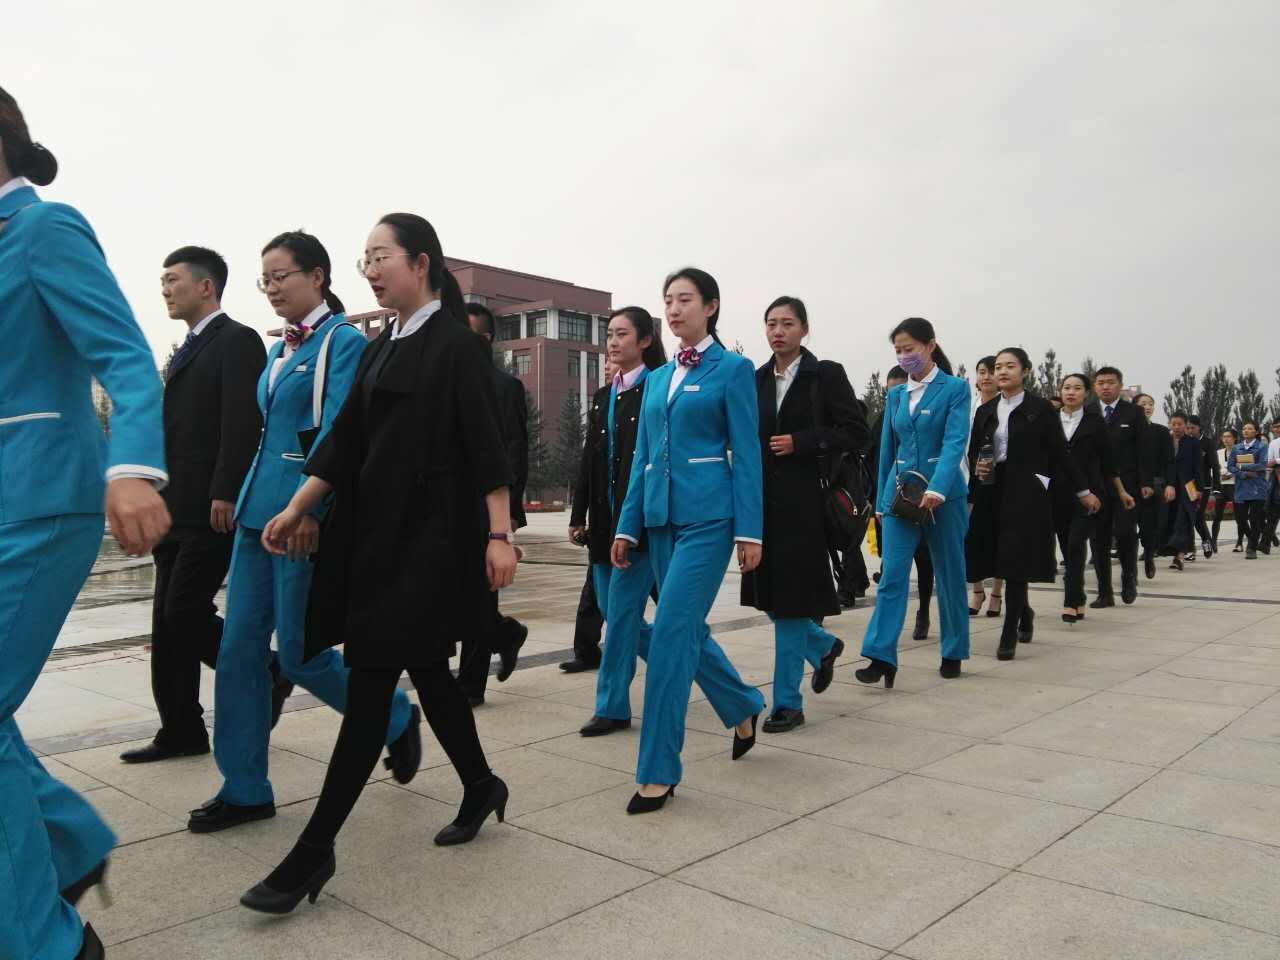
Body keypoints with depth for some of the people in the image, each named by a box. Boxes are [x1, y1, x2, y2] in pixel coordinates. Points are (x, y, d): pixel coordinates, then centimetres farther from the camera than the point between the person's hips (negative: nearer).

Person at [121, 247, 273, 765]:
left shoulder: (236, 340, -7)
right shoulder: (188, 349, 21)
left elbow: (243, 425, -17)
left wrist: (224, 494, -23)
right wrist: (162, 497, 15)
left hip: (211, 508, -9)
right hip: (177, 509, 9)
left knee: (184, 612, -9)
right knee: (169, 620, 9)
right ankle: (181, 731, 17)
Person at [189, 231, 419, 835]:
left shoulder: (344, 342, -7)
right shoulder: (280, 349, 17)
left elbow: (337, 434, -18)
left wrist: (308, 509, -27)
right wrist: (246, 500, 20)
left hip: (306, 514, -8)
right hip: (259, 508, 8)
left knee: (299, 652, -2)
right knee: (239, 648, 6)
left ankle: (396, 718, 23)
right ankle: (244, 789, 17)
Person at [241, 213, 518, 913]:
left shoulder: (456, 343, -7)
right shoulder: (380, 350, 15)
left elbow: (486, 445, -12)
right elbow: (344, 441, 14)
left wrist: (500, 535, -17)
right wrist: (296, 509, 9)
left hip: (431, 534, -8)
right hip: (377, 529, 8)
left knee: (370, 681, -7)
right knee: (424, 667, 14)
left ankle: (315, 850, 0)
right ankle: (480, 786, 33)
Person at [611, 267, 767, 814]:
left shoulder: (733, 369, -1)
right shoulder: (658, 377, 16)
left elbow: (746, 454, -6)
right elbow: (643, 454, 16)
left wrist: (750, 530, -11)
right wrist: (627, 524, 11)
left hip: (707, 514, -7)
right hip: (660, 513, 7)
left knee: (672, 631, -12)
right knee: (688, 628, 13)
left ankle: (658, 772, -3)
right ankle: (744, 707, 39)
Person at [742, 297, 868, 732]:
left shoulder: (827, 374, -2)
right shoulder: (757, 379, 12)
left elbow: (856, 433, -5)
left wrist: (800, 443, -13)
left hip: (803, 501, -5)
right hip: (763, 499, 5)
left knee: (789, 598, -3)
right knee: (771, 595, 10)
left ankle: (787, 701, 9)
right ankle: (822, 645, 39)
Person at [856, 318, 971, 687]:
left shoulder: (955, 388, -4)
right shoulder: (895, 395, 10)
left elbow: (955, 442, -16)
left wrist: (937, 489, -30)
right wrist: (881, 501, 14)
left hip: (943, 494, -3)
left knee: (950, 575, 9)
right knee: (892, 576, -7)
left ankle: (953, 653, 24)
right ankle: (881, 657, -9)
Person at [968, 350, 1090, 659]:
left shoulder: (1041, 408, -1)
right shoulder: (985, 411, 12)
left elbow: (1059, 453, 1)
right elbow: (973, 452, 17)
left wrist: (1083, 491, 3)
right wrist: (978, 467, -5)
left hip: (1026, 493, -4)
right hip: (992, 491, 4)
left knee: (1016, 562, -7)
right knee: (1001, 560, 7)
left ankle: (1009, 635, 0)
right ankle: (1024, 612, 34)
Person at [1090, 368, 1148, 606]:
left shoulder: (1133, 413, 4)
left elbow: (1142, 450, 0)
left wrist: (1145, 483, -7)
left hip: (1126, 485, -2)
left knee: (1124, 532, -11)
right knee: (1098, 539, 2)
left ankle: (1129, 577, 16)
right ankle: (1105, 592, 9)